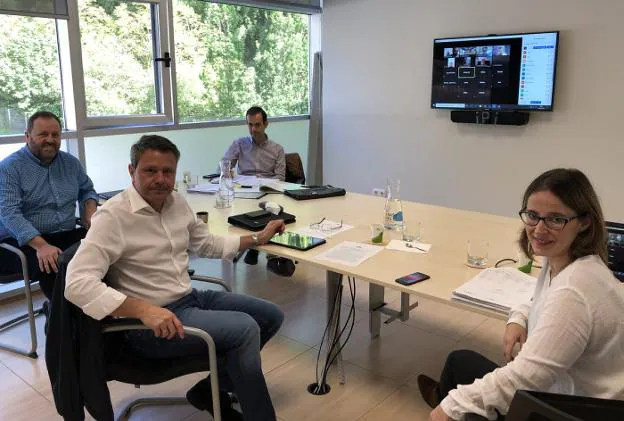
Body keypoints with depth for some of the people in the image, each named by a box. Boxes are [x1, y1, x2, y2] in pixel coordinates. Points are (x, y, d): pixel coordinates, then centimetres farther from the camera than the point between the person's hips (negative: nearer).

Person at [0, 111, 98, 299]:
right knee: (52, 266, -38)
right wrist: (41, 245, -32)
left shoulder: (71, 163, 13)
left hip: (67, 236, 5)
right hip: (21, 241, -5)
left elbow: (87, 190, 28)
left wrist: (90, 210, 2)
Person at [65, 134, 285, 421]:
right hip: (149, 323, -9)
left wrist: (258, 238, 17)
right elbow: (77, 284, -28)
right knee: (245, 328, -23)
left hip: (190, 299, 9)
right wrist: (144, 310, -36)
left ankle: (210, 389, 17)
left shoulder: (176, 202, 5)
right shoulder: (113, 216, -19)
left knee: (271, 316, 8)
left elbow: (208, 245, 21)